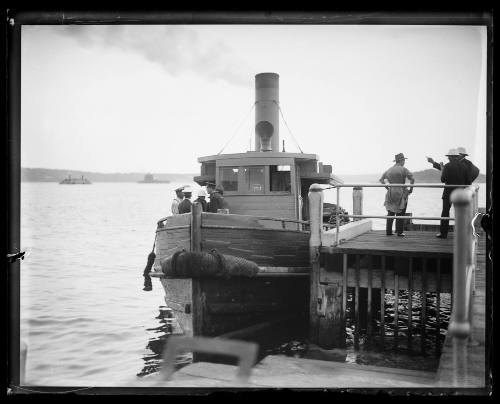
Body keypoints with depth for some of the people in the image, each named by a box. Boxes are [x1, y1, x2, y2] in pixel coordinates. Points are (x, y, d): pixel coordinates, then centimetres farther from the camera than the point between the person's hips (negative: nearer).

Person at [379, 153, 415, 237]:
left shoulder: (389, 170, 8)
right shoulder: (403, 169, -9)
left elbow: (381, 179, 15)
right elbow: (412, 179, -17)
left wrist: (387, 188, 15)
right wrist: (411, 188, -4)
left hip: (391, 193, 5)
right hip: (401, 193, -5)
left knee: (390, 213, 10)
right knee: (400, 213, 2)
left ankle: (388, 231, 9)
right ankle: (399, 232, 3)